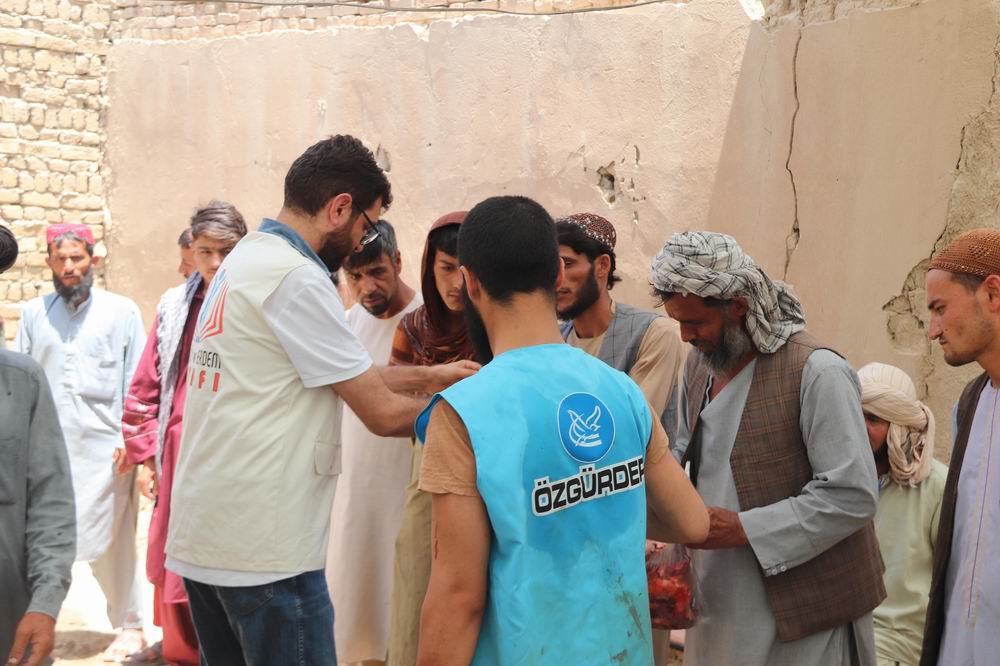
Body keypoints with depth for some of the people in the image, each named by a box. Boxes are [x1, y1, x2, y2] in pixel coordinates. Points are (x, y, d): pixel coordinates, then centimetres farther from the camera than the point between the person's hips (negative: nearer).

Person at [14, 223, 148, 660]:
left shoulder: (122, 311, 2)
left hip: (106, 448, -2)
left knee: (111, 542, 6)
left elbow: (137, 381, 0)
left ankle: (131, 627, 21)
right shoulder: (33, 313, 9)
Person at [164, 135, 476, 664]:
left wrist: (430, 376, 22)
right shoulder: (298, 278, -16)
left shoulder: (243, 260, 13)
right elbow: (383, 414, -13)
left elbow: (342, 376, 21)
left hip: (201, 536, 9)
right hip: (263, 549, -9)